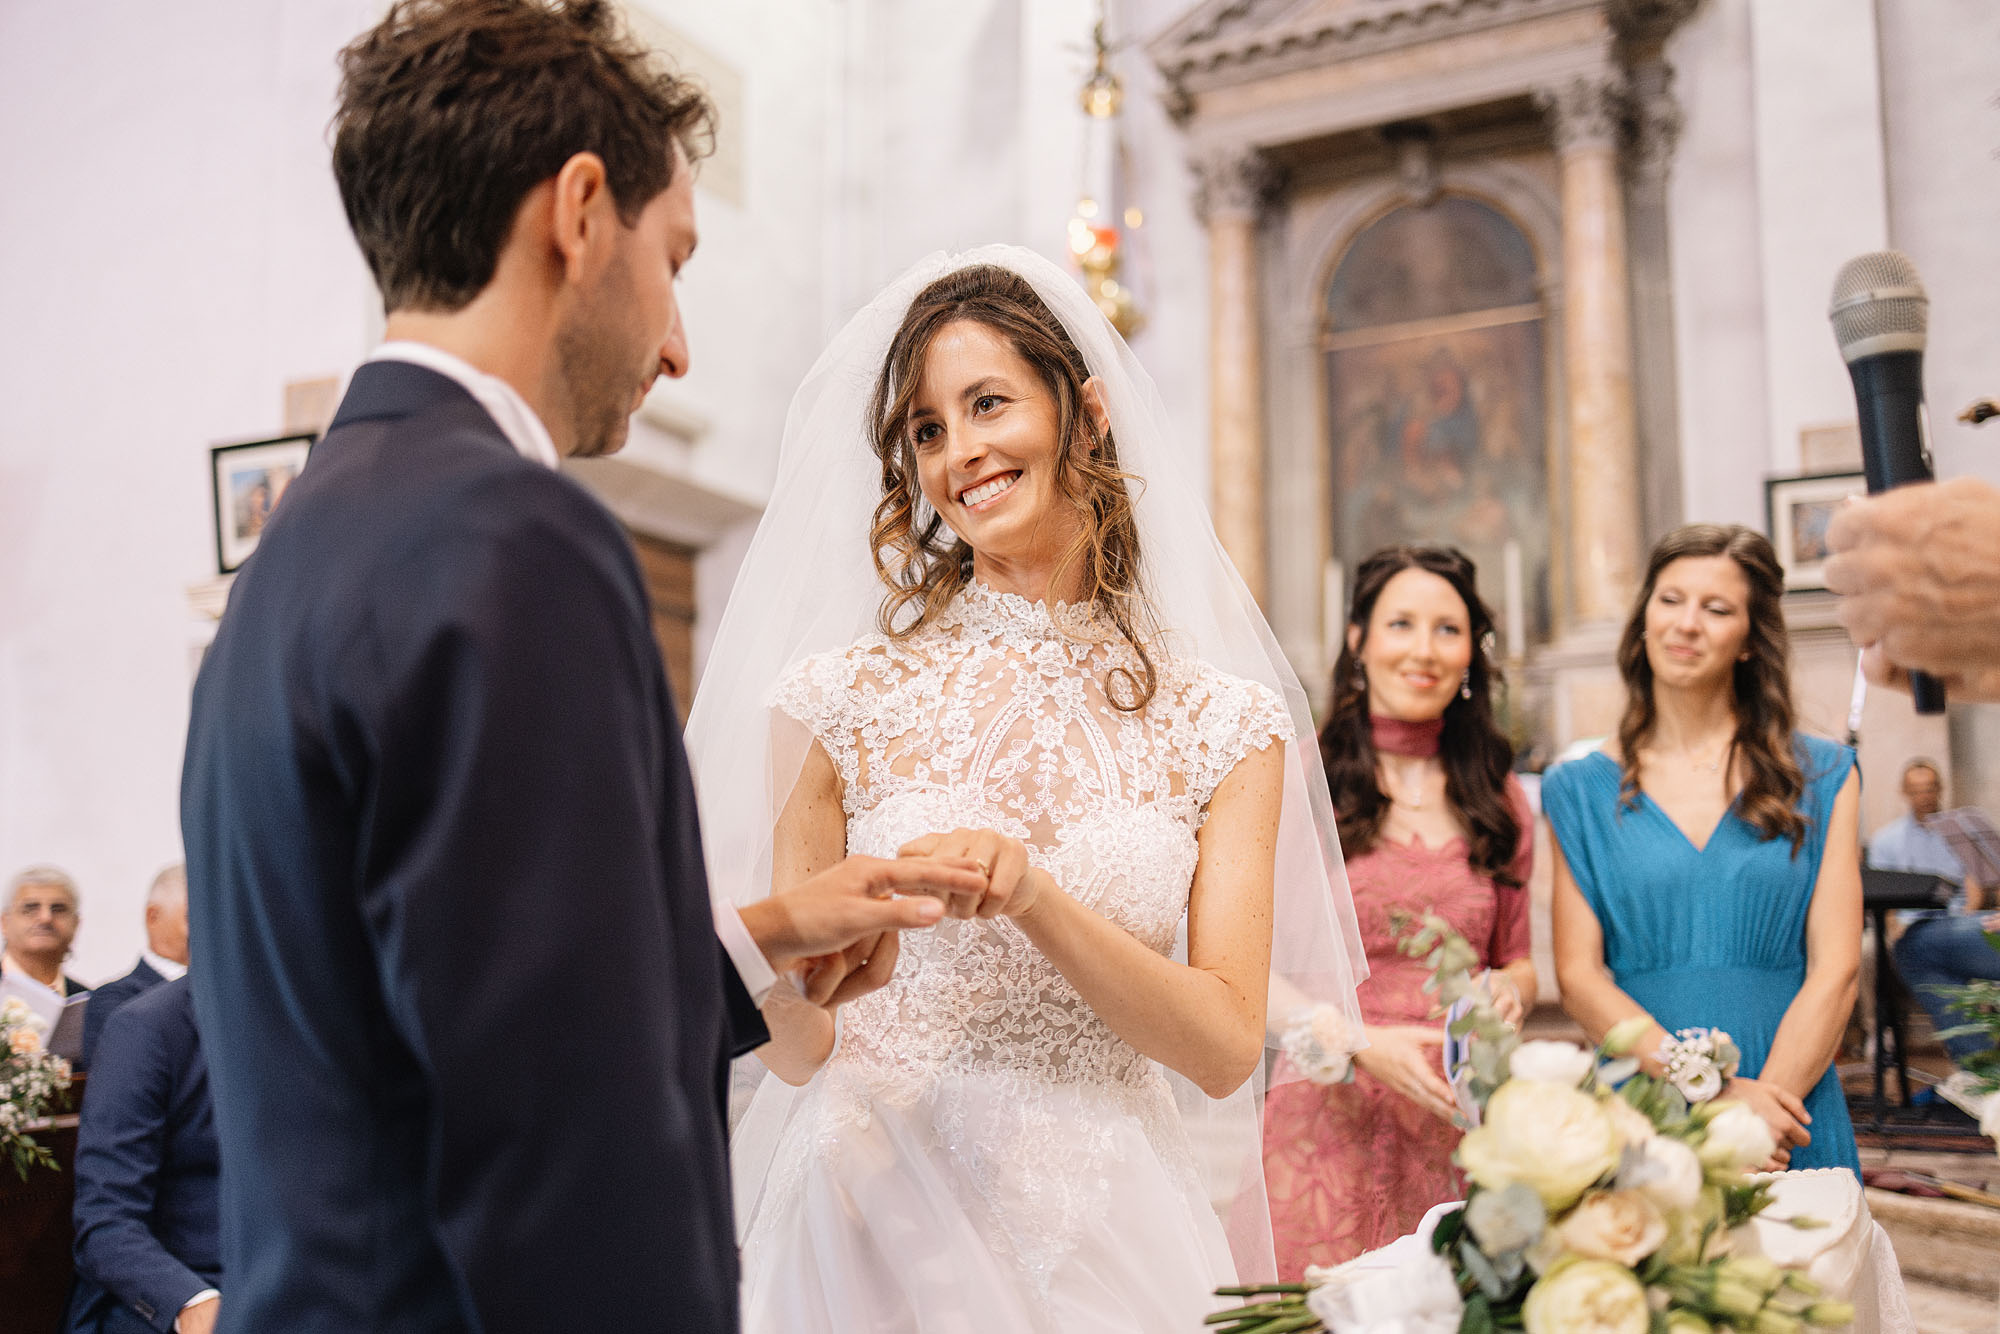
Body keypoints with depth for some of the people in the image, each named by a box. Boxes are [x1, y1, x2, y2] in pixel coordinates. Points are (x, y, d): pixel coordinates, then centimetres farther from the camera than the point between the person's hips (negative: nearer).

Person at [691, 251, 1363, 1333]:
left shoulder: (1223, 721, -2)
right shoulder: (840, 696, -4)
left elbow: (1226, 1048, -8)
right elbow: (800, 1051, -1)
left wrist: (1036, 896, -23)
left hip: (1107, 1240, 1)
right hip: (880, 1219, 0)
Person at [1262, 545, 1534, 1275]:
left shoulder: (1496, 799, 11)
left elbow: (1516, 956, 18)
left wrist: (1510, 989, -5)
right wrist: (1365, 1044, -17)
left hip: (1456, 1121, 3)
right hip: (1331, 1118, -3)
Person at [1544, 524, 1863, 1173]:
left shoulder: (1821, 778, 5)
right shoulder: (1580, 791, 6)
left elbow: (1834, 968, -2)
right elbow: (1578, 975, -1)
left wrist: (1762, 1108, -15)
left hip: (1790, 1124, 0)